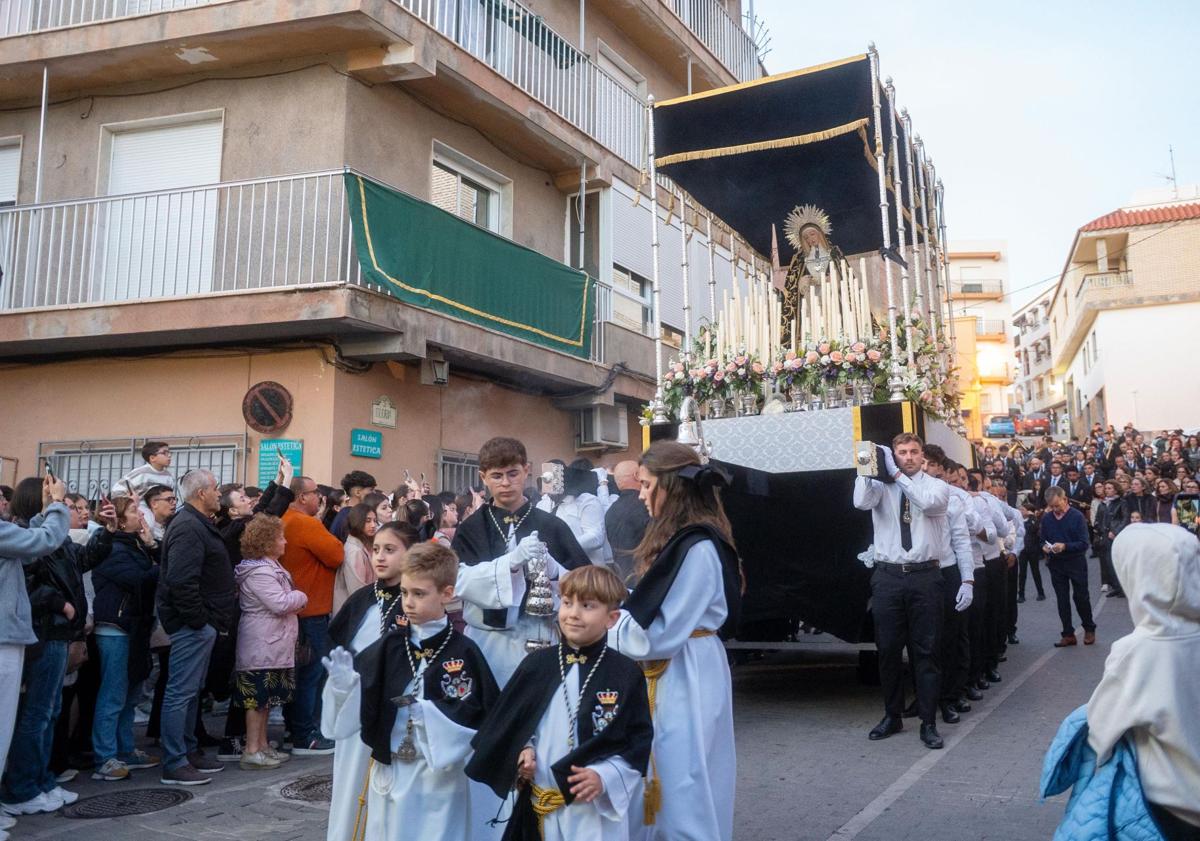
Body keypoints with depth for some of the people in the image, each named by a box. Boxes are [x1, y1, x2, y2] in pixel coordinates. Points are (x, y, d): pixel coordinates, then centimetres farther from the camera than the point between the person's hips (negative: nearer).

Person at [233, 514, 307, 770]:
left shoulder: (270, 567, 14)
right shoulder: (259, 572, -19)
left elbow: (282, 602, 25)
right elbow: (281, 603, -24)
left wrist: (294, 601, 6)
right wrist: (300, 597, -7)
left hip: (271, 645, 11)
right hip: (261, 646, -11)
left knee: (264, 697, 15)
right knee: (258, 697, -5)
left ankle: (262, 745, 22)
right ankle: (251, 751, 1)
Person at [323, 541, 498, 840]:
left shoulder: (463, 652, -10)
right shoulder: (389, 645, 0)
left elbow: (481, 714, -13)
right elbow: (362, 704, -2)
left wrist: (432, 714, -22)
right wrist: (346, 684, -21)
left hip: (438, 777, -4)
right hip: (387, 770, 4)